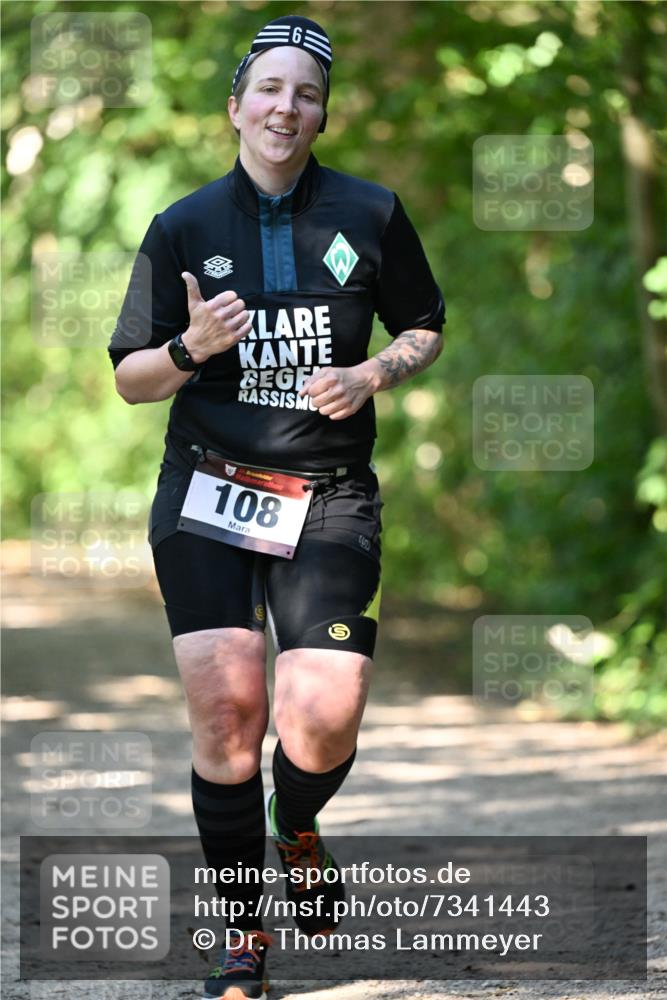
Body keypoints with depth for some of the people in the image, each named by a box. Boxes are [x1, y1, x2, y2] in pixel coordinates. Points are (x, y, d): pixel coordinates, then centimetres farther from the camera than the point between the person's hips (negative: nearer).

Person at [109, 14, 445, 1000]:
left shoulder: (372, 214, 4)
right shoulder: (183, 226, 4)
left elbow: (425, 328, 17)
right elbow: (130, 379, 8)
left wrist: (371, 375, -4)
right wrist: (192, 348, -14)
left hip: (330, 501, 0)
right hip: (206, 492, 0)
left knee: (323, 724, -14)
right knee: (226, 713, -11)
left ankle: (298, 829, 24)